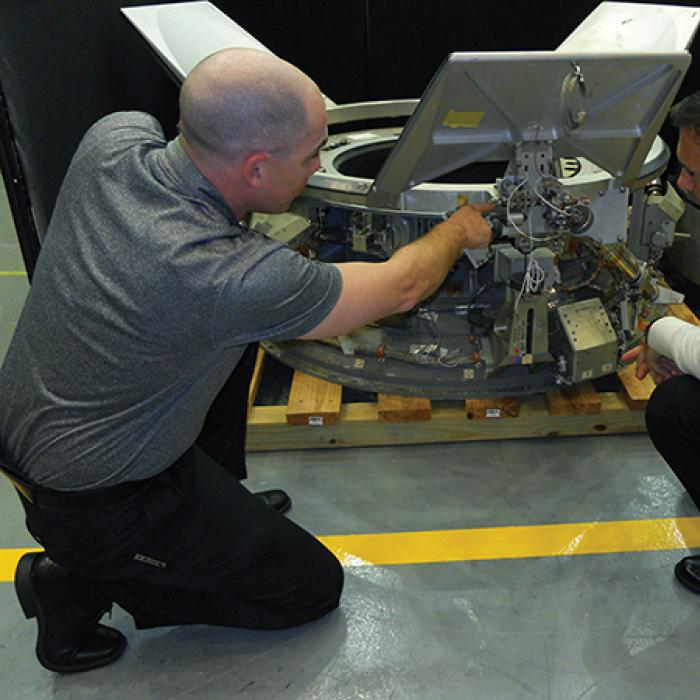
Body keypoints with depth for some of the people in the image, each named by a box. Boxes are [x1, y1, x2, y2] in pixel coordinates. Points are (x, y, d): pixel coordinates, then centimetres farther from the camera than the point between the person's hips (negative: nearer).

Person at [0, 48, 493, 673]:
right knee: (314, 585, 6)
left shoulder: (113, 138, -15)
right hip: (92, 509, -7)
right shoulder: (233, 278, -34)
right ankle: (82, 585, 6)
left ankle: (222, 499, 27)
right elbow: (403, 287, -16)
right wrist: (460, 230, 3)